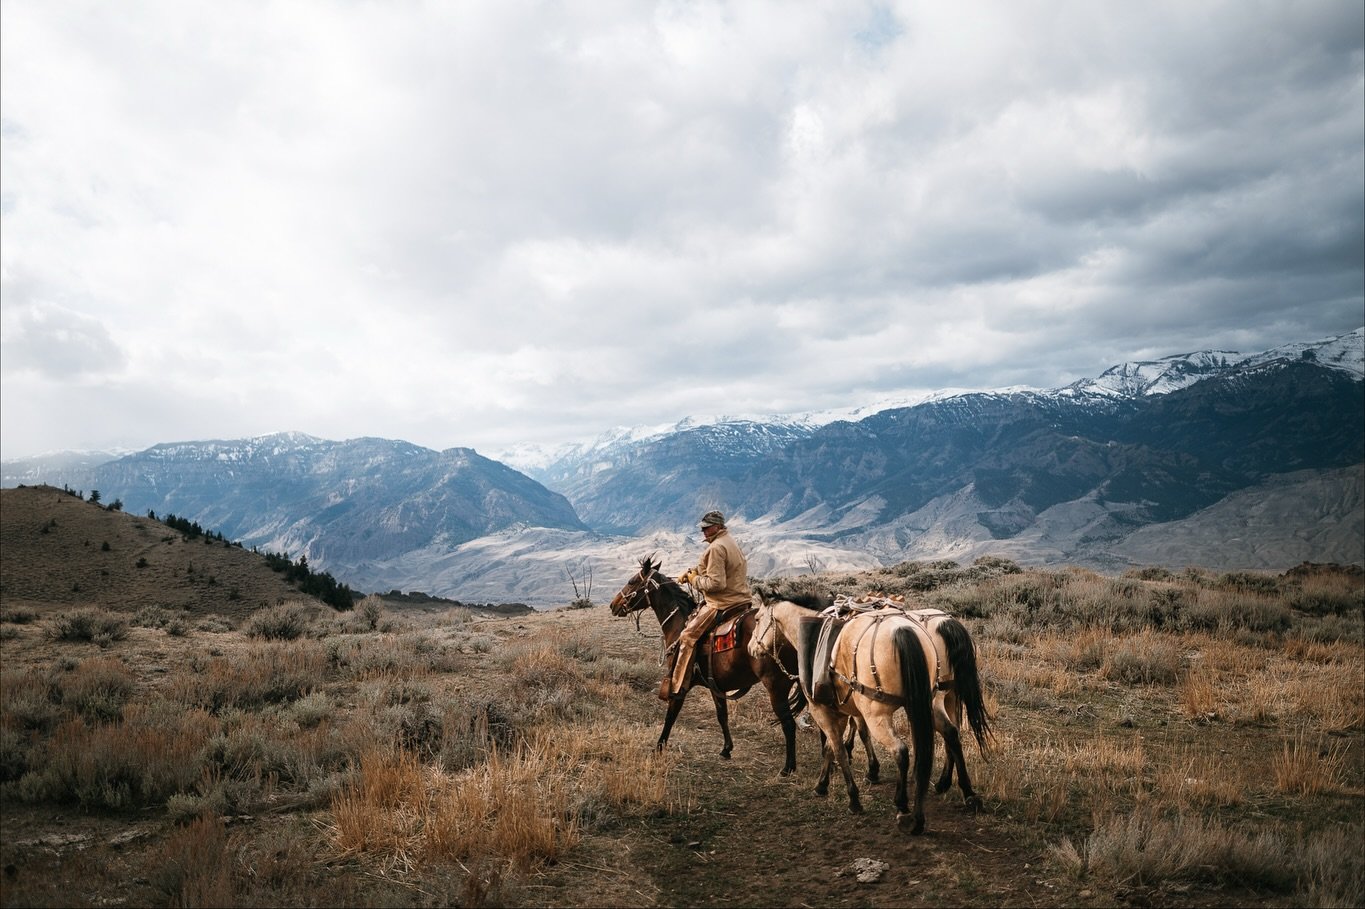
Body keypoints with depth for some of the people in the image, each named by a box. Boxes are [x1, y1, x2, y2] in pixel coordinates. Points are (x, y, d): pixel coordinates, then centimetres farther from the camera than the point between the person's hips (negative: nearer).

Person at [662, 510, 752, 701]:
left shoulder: (716, 547, -17)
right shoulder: (731, 542, 16)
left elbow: (716, 583, -23)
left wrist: (695, 580, -8)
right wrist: (690, 571, 12)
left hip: (721, 603, -11)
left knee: (688, 637, -11)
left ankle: (675, 687, -14)